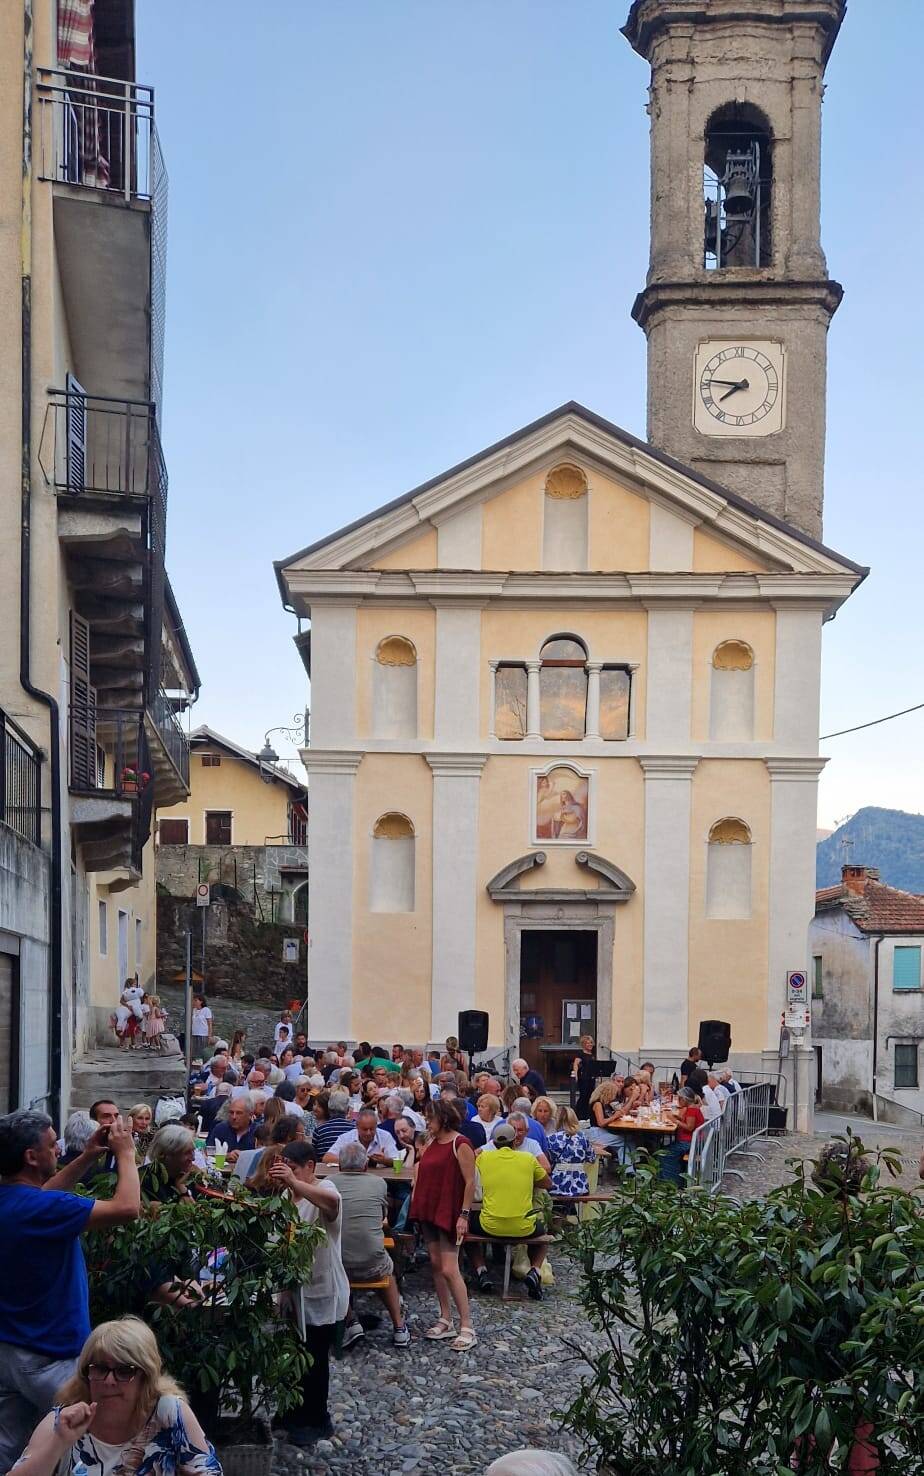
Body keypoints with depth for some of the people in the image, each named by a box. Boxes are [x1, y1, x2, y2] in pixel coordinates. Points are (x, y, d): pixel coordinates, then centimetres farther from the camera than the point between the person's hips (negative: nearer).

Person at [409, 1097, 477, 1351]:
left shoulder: (460, 1144, -14)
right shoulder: (430, 1141, 9)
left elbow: (470, 1182, -15)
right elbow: (421, 1169, 19)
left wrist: (464, 1215, -18)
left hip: (449, 1213, -8)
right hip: (428, 1209, 8)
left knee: (449, 1269, -10)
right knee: (435, 1264, 10)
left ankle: (466, 1328, -5)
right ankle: (446, 1320, 19)